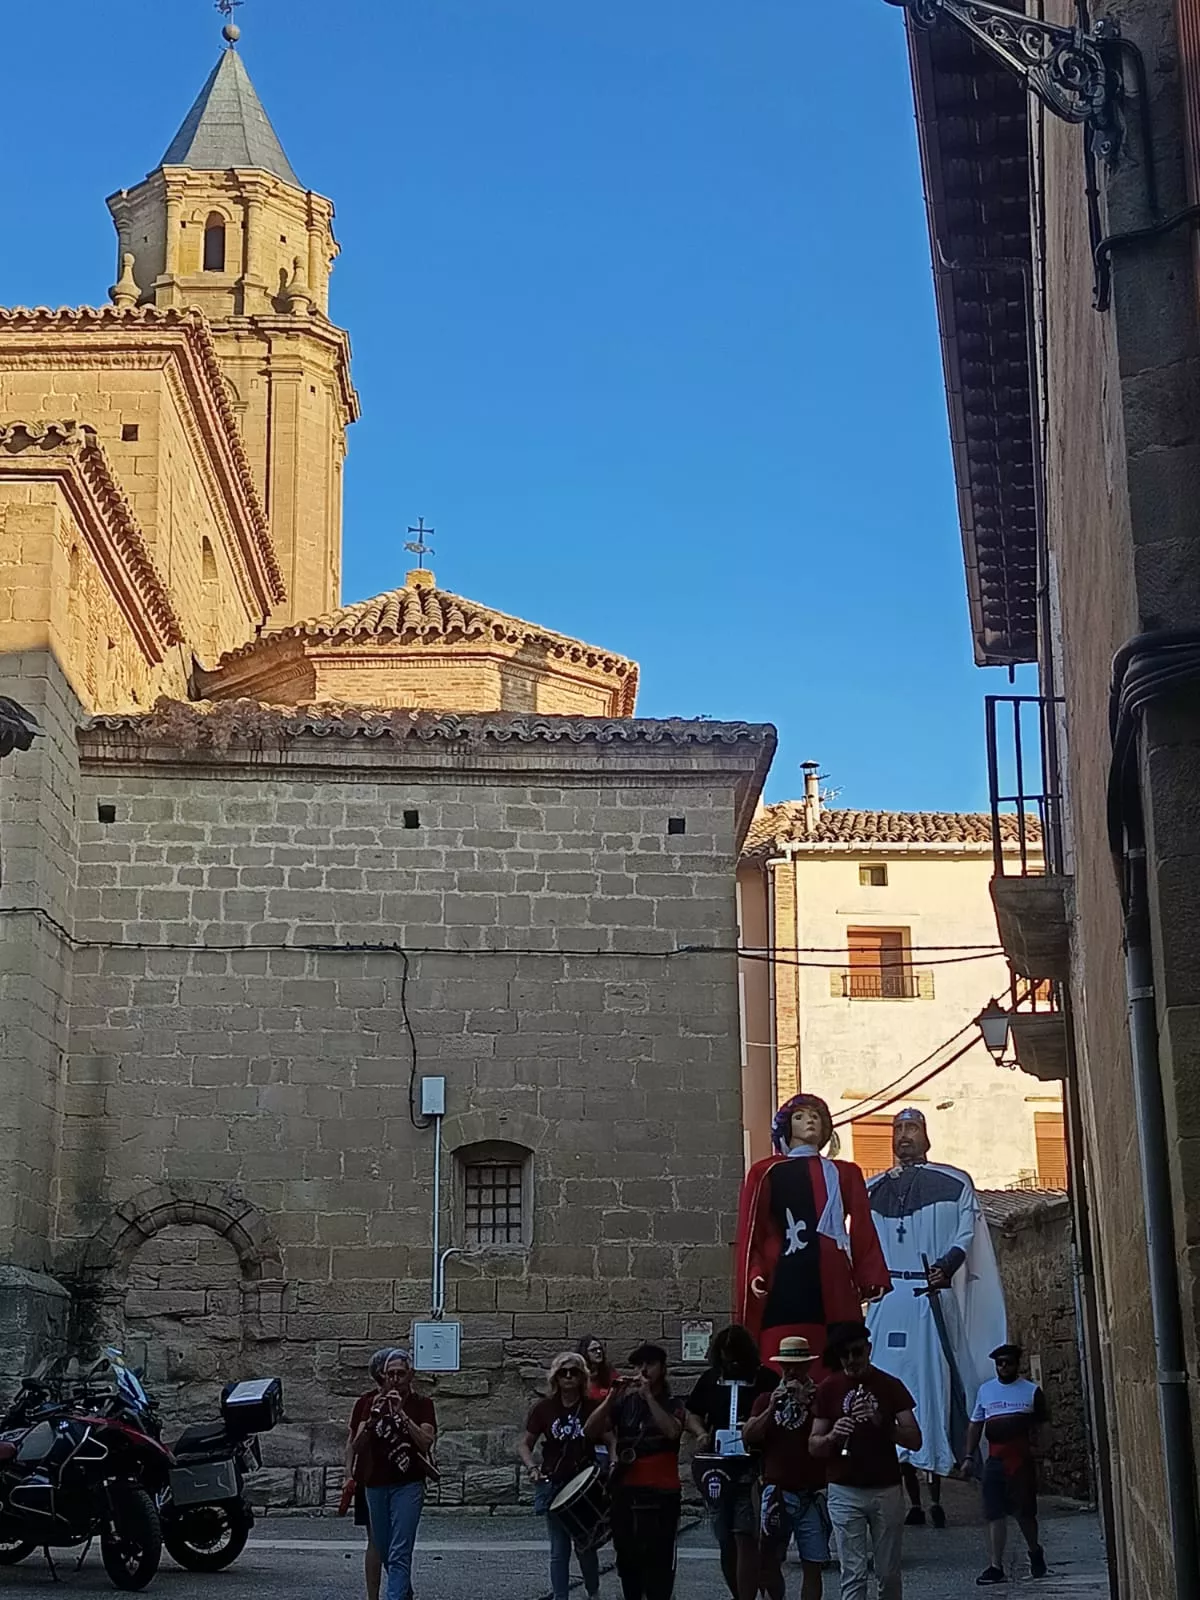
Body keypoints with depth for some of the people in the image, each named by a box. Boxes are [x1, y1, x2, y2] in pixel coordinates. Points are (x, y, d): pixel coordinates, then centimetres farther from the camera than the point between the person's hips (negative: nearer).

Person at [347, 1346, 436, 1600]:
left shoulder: (421, 1404, 0)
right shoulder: (367, 1403, 5)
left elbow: (426, 1441, -13)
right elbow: (356, 1445, 1)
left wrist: (401, 1413, -20)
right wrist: (373, 1416, -14)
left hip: (408, 1485, -4)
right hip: (375, 1485, 4)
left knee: (399, 1553, -13)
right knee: (383, 1551, 16)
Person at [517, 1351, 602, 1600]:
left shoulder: (593, 1407, -4)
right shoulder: (544, 1408, -1)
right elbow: (524, 1444, 4)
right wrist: (532, 1468, -13)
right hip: (553, 1486, 1)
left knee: (585, 1546, 4)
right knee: (559, 1550, 3)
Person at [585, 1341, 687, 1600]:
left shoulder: (673, 1404, 2)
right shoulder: (624, 1402, 9)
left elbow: (672, 1431, -20)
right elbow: (591, 1431, -2)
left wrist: (648, 1396, -19)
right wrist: (611, 1397, -12)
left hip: (661, 1493, -4)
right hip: (625, 1490, 4)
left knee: (658, 1560, -8)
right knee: (627, 1557, 11)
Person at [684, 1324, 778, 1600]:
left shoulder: (765, 1379, -5)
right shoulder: (710, 1379, 8)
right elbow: (691, 1415, 16)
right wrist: (701, 1433, -4)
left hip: (751, 1470, -5)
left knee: (745, 1538, -14)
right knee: (726, 1542, 14)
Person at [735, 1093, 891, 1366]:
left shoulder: (845, 1173, 18)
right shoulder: (766, 1174, 11)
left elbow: (863, 1229, 10)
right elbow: (750, 1230, 5)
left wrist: (872, 1278, -2)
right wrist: (754, 1273, -9)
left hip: (833, 1283, 2)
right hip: (785, 1282, -2)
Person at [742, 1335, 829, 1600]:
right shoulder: (767, 1399, 12)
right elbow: (748, 1437, 2)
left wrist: (806, 1403, -17)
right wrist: (771, 1408, -10)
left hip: (813, 1495, -2)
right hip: (777, 1492, 2)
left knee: (812, 1565, 0)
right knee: (767, 1561, 4)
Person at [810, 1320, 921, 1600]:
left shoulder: (890, 1386, 2)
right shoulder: (828, 1389, 4)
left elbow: (915, 1440, -3)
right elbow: (813, 1445, 4)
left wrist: (881, 1422, -20)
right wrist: (832, 1436, -18)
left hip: (886, 1490, 0)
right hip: (845, 1493, 0)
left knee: (888, 1573, 6)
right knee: (853, 1574, -3)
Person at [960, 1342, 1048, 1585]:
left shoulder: (1032, 1390, 5)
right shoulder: (985, 1390, 13)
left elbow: (1039, 1425, 7)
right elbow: (975, 1425, 15)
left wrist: (1035, 1447, -8)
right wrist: (969, 1456, 8)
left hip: (1022, 1460, -2)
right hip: (995, 1461, 2)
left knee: (1025, 1512, 5)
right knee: (994, 1514, -4)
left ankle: (1035, 1552, 32)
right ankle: (995, 1567, -3)